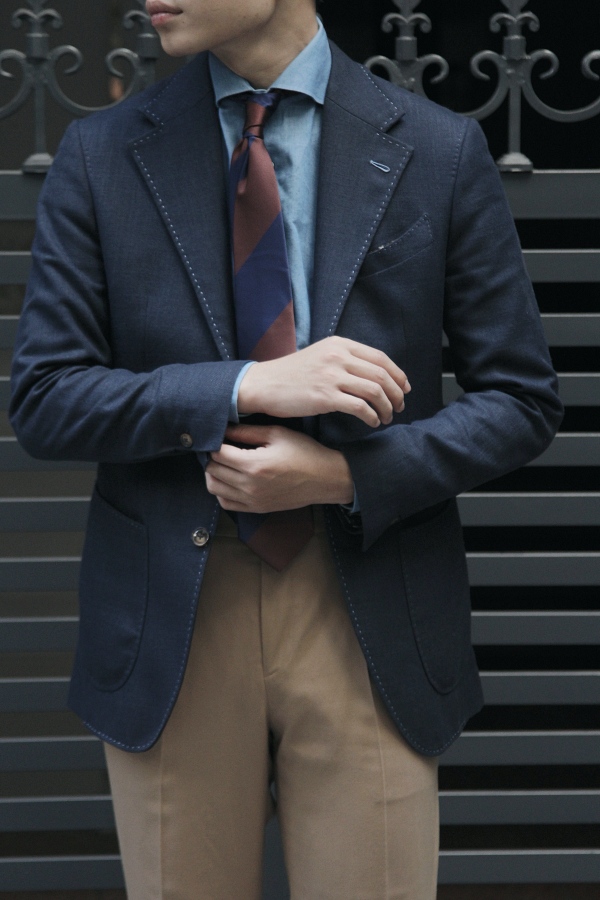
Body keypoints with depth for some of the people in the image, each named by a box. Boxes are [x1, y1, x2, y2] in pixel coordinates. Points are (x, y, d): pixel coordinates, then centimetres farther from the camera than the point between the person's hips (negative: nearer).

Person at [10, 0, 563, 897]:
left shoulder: (439, 151, 0)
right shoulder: (102, 156, 2)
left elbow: (521, 402, 3)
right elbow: (42, 402, -3)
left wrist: (345, 476, -13)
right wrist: (249, 387, -16)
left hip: (371, 628, 0)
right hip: (169, 628, 1)